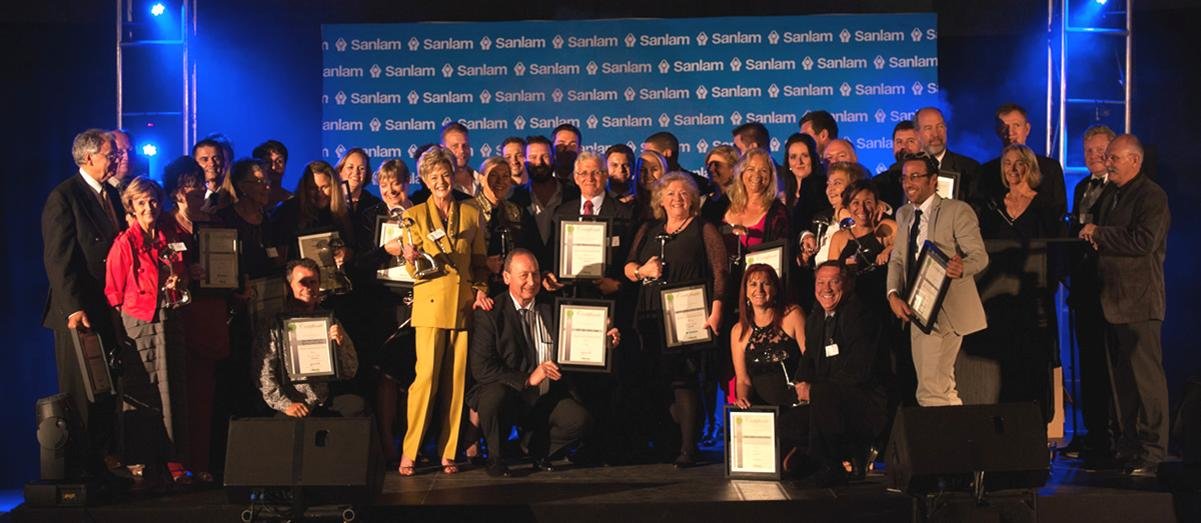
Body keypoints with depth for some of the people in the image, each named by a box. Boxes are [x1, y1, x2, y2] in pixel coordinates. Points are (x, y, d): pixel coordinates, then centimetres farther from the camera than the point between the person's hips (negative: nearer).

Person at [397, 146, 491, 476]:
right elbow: (415, 271, 2)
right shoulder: (416, 215, 5)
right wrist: (411, 259, -20)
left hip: (464, 305, 3)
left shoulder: (471, 215, 12)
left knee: (456, 380, 2)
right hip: (430, 304, -3)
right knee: (426, 377, -10)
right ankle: (409, 452, -1)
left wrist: (481, 289, 0)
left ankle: (447, 452, 10)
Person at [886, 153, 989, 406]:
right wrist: (893, 295, -6)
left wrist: (961, 268, -35)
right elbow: (897, 259, 13)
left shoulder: (957, 211, -6)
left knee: (930, 391, -13)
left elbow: (979, 255, -12)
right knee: (943, 389, 16)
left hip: (945, 312, -7)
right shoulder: (903, 214, 14)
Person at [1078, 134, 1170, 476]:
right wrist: (1093, 239, 5)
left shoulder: (1152, 195, -8)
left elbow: (1145, 240, -21)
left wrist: (1099, 234, -12)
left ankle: (1152, 455, -1)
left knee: (1147, 378, -6)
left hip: (1140, 301, -9)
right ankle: (1127, 450, 18)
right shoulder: (1109, 195, 19)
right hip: (1113, 300, 9)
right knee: (1121, 379, 11)